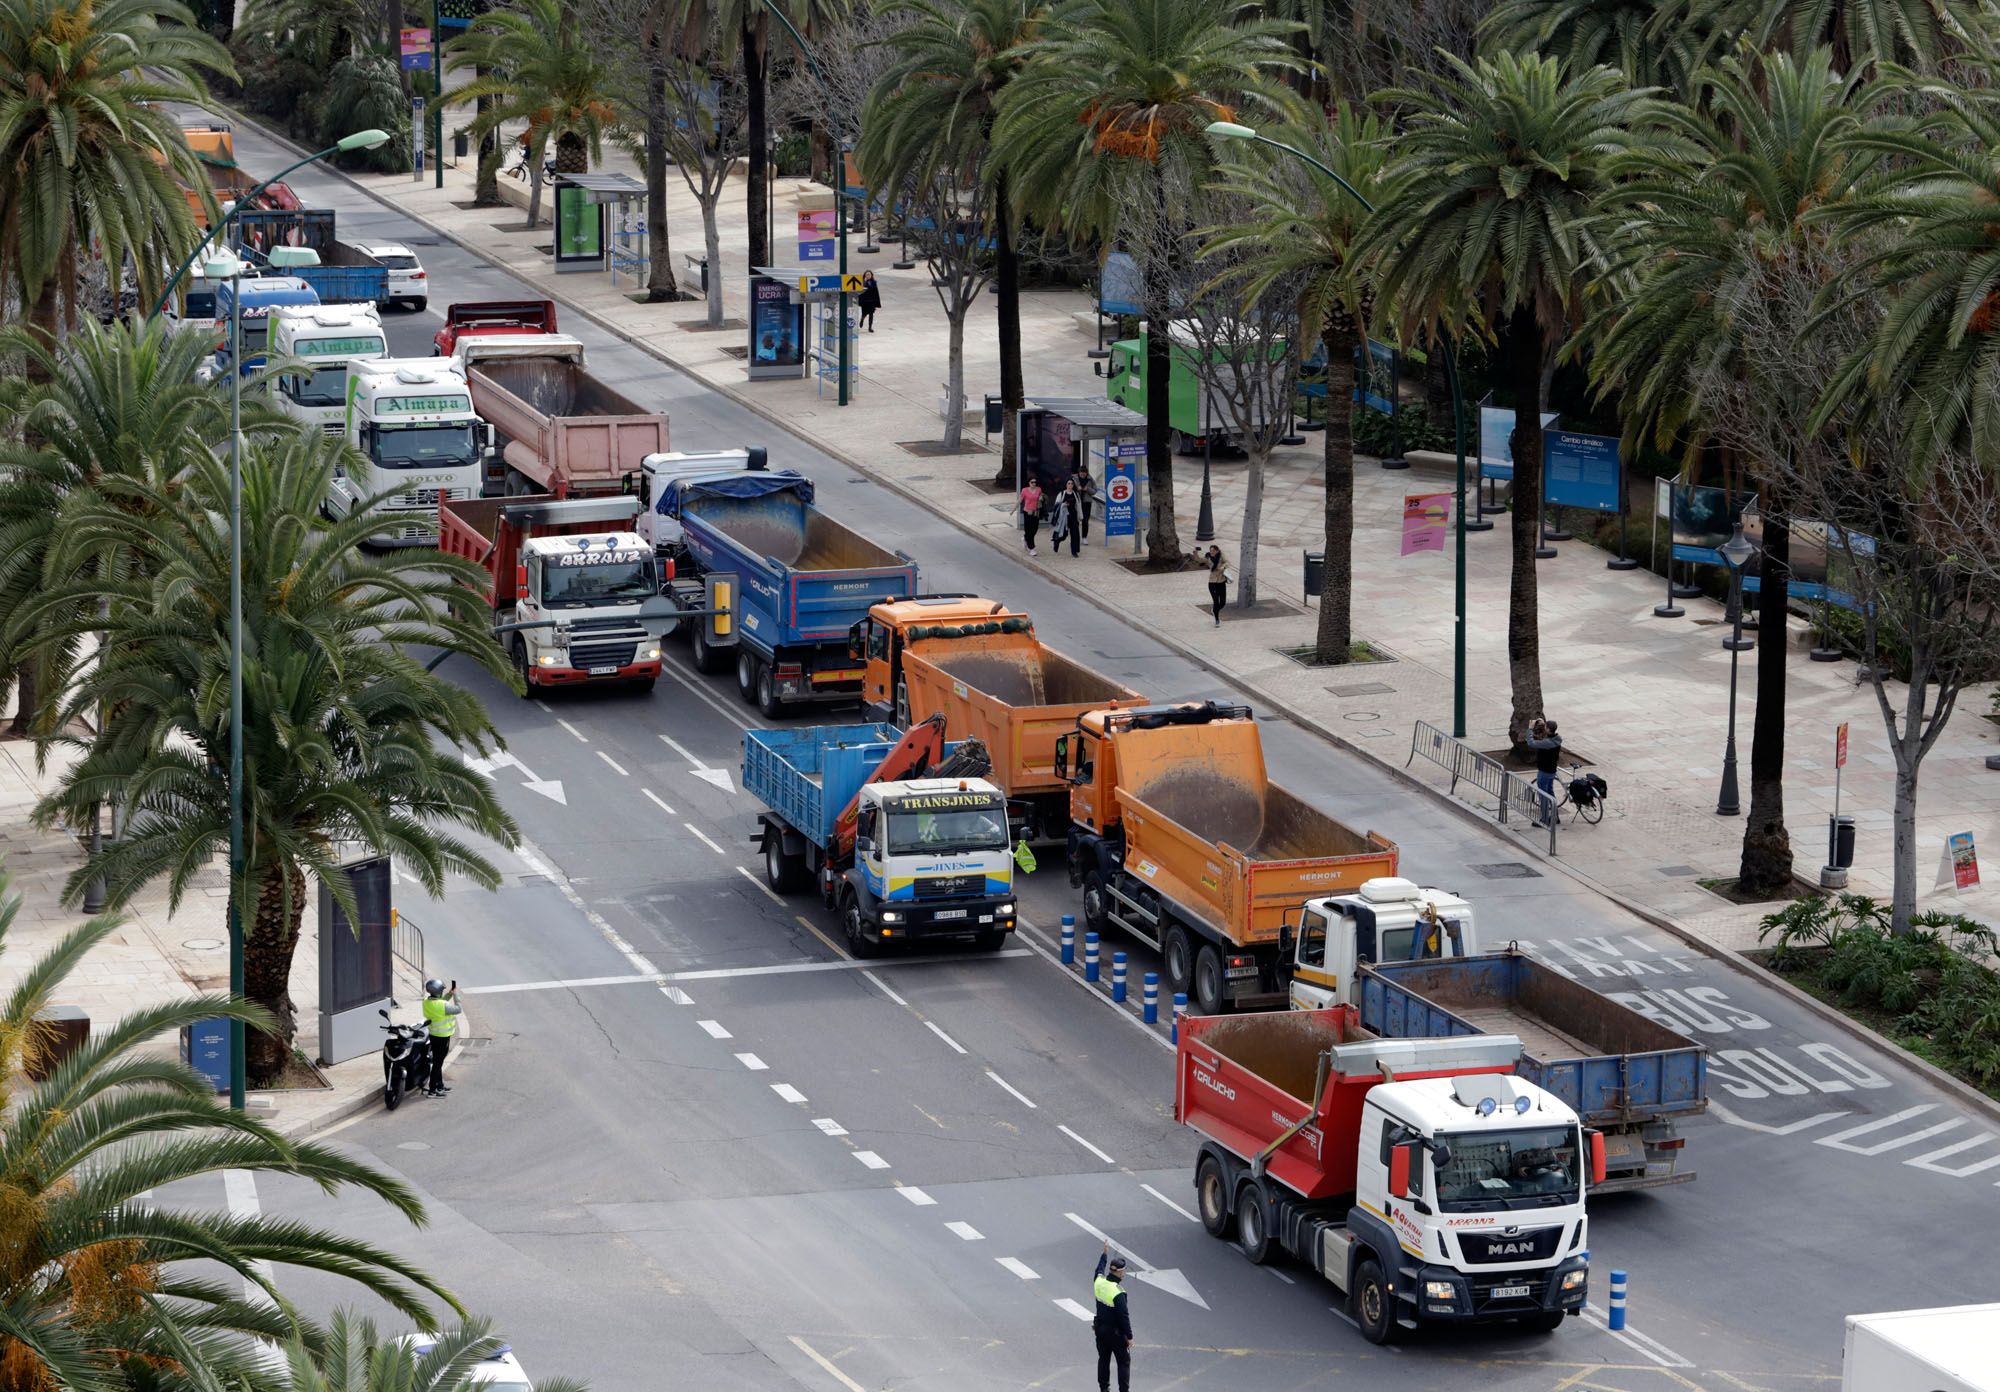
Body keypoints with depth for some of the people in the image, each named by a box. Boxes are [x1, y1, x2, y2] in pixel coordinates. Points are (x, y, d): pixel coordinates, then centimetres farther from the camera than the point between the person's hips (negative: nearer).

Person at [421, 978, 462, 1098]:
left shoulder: (427, 1001, -1)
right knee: (437, 1063, -1)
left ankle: (439, 1086, 33)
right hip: (442, 1037, -9)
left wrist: (450, 993, 8)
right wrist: (455, 995, -6)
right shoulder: (442, 1005, -27)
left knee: (438, 1062, 20)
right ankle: (432, 1090, 3)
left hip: (434, 1035, 9)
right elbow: (458, 1009, -16)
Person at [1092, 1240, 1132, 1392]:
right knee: (1124, 1362, 6)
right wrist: (1129, 1337, -14)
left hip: (1100, 1328, 7)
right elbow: (1124, 1316, -23)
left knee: (1103, 1359, 19)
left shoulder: (1099, 1282, -7)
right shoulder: (1118, 1293, -26)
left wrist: (1105, 1252, 31)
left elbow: (1100, 1269, 18)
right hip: (1116, 1332, -7)